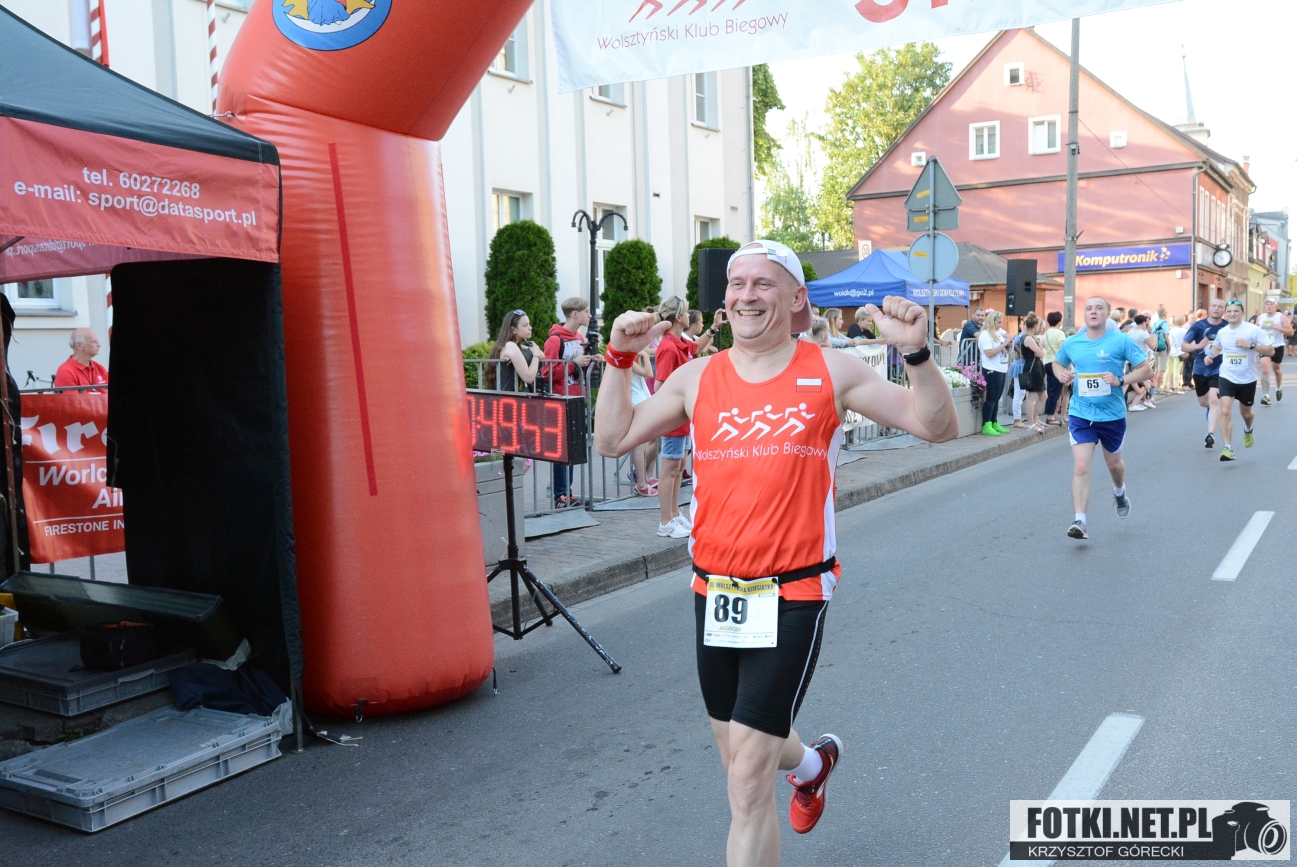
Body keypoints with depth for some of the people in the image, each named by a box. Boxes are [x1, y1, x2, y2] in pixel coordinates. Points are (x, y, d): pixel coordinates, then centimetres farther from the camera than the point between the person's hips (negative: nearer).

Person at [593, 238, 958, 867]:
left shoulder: (831, 372, -1)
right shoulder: (697, 378, 5)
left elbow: (938, 427, -1)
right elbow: (611, 441, 9)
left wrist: (916, 352, -16)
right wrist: (620, 359, 0)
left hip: (793, 595, -4)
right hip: (713, 593, 4)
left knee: (749, 779, -8)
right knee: (740, 757, 21)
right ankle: (813, 762, 54)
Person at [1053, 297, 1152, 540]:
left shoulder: (1121, 341, -9)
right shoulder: (1071, 343, -1)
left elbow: (1146, 370, -7)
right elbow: (1057, 363, 19)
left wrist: (1120, 380, -23)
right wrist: (1061, 374, -4)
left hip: (1112, 415, 0)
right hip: (1080, 414, 0)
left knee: (1113, 463, 21)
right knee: (1081, 467, -13)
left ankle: (1119, 492, 55)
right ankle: (1079, 521, -13)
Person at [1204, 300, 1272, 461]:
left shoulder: (1254, 330, -12)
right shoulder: (1221, 332, 1)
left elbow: (1271, 351, -14)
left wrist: (1250, 345, -26)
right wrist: (1211, 357, 1)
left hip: (1248, 379, -1)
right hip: (1227, 377, 1)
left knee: (1246, 412, 19)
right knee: (1225, 411, -17)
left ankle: (1248, 431, 54)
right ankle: (1227, 448, -16)